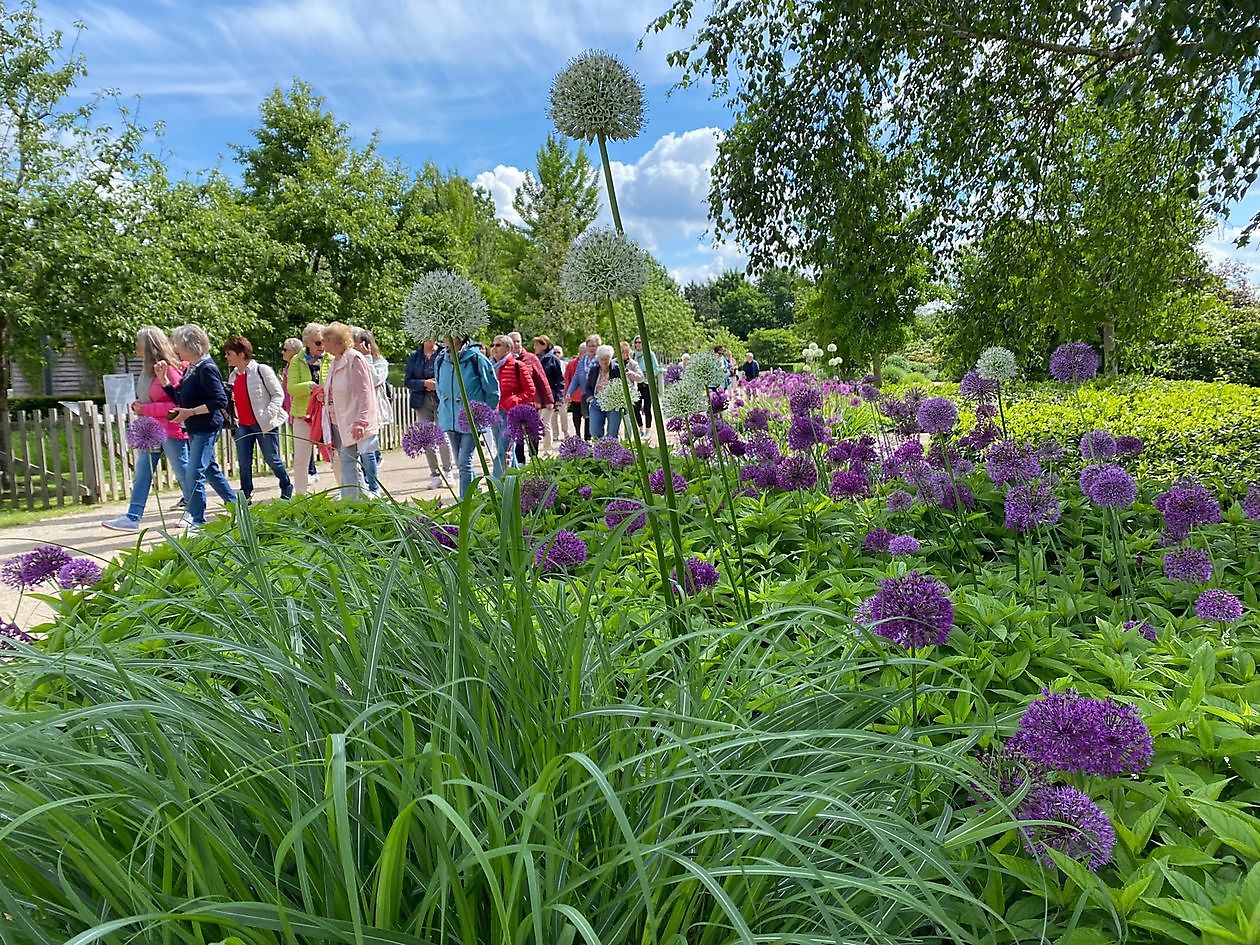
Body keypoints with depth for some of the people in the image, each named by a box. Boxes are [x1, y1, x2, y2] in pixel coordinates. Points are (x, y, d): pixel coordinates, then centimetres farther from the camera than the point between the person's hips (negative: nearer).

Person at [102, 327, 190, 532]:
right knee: (141, 474, 8)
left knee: (182, 473, 3)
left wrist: (145, 409, -18)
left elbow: (177, 404, -20)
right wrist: (138, 405, 3)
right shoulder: (148, 369, 11)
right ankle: (132, 518, 11)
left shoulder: (168, 370, -16)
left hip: (170, 431, -9)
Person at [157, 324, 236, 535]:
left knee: (193, 475, -10)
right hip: (195, 430, 10)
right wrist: (163, 379, 5)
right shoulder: (191, 369, 13)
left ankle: (197, 523, -4)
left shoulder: (206, 368, -16)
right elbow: (180, 398, 16)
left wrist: (190, 412, -21)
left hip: (206, 429, -10)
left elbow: (220, 401, -21)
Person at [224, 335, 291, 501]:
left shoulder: (261, 370, -8)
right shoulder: (233, 376, 12)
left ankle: (287, 488, 24)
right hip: (242, 426, 6)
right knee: (243, 464, 3)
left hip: (264, 425, -6)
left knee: (271, 459, 4)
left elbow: (278, 394, -8)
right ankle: (245, 497, 12)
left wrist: (267, 416, -17)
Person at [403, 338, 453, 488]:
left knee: (443, 437, -5)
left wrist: (439, 384, -15)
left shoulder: (444, 353, -1)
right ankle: (435, 475, 14)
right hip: (422, 402, 3)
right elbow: (407, 381, 4)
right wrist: (425, 383, -11)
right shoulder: (414, 356, 8)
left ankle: (447, 471, 12)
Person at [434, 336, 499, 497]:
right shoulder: (440, 360, 3)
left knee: (464, 462, -13)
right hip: (449, 420, 6)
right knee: (460, 463, 13)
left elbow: (492, 391, -2)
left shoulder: (477, 359, -12)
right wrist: (445, 409, 18)